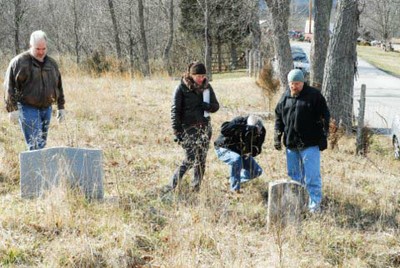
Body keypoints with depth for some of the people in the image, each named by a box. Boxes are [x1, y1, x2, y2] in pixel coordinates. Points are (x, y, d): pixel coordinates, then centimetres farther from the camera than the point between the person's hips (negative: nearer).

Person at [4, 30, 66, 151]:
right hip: (28, 108, -6)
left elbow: (58, 86, 20)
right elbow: (9, 86, -7)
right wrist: (12, 109, -13)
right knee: (35, 145, -13)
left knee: (42, 143, 10)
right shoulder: (19, 62, -6)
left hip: (46, 108, 6)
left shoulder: (52, 63, 12)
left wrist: (61, 107, 17)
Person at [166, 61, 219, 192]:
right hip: (188, 128, -5)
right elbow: (175, 111, -9)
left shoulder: (207, 87, 4)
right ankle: (172, 185, -1)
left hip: (204, 127, 5)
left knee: (201, 159, 6)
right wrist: (177, 131, -15)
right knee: (190, 159, -11)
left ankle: (196, 187, 18)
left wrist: (207, 106, -14)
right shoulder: (182, 88, -9)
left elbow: (216, 106, 10)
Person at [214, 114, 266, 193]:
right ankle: (235, 189, -24)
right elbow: (224, 129, -49)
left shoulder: (260, 131, -16)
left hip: (241, 152, 6)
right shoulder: (239, 121, -31)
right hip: (224, 149, -6)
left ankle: (232, 180, 20)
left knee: (257, 171, -1)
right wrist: (244, 128, -55)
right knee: (236, 159, -37)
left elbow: (257, 150, -13)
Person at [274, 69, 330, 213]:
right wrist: (277, 136, 8)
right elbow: (278, 117, 16)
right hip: (291, 144, 5)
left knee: (312, 175, -6)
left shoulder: (314, 95, -4)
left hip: (310, 144, -5)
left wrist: (323, 138, -7)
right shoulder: (285, 97, 9)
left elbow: (324, 116, -3)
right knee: (293, 174, 13)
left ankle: (315, 204, -1)